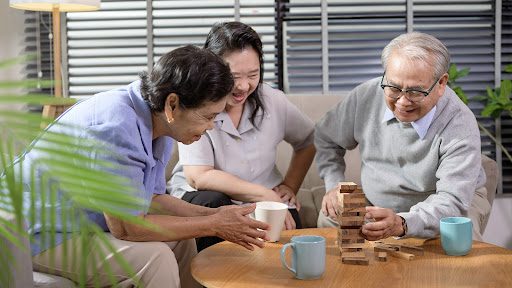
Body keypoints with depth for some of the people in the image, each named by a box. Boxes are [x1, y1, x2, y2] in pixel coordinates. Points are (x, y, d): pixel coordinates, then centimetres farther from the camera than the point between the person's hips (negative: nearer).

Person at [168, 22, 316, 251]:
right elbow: (199, 177, -21)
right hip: (199, 196, -2)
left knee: (289, 225, -28)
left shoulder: (273, 101, -1)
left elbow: (309, 140, 18)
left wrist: (290, 186, 6)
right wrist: (264, 194, -23)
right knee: (212, 204, -35)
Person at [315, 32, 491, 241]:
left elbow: (451, 201, -35)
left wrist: (402, 224, -53)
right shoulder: (366, 96, -12)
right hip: (376, 205, 3)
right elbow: (326, 138, 9)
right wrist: (334, 184, -3)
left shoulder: (460, 126, -26)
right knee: (328, 219, -22)